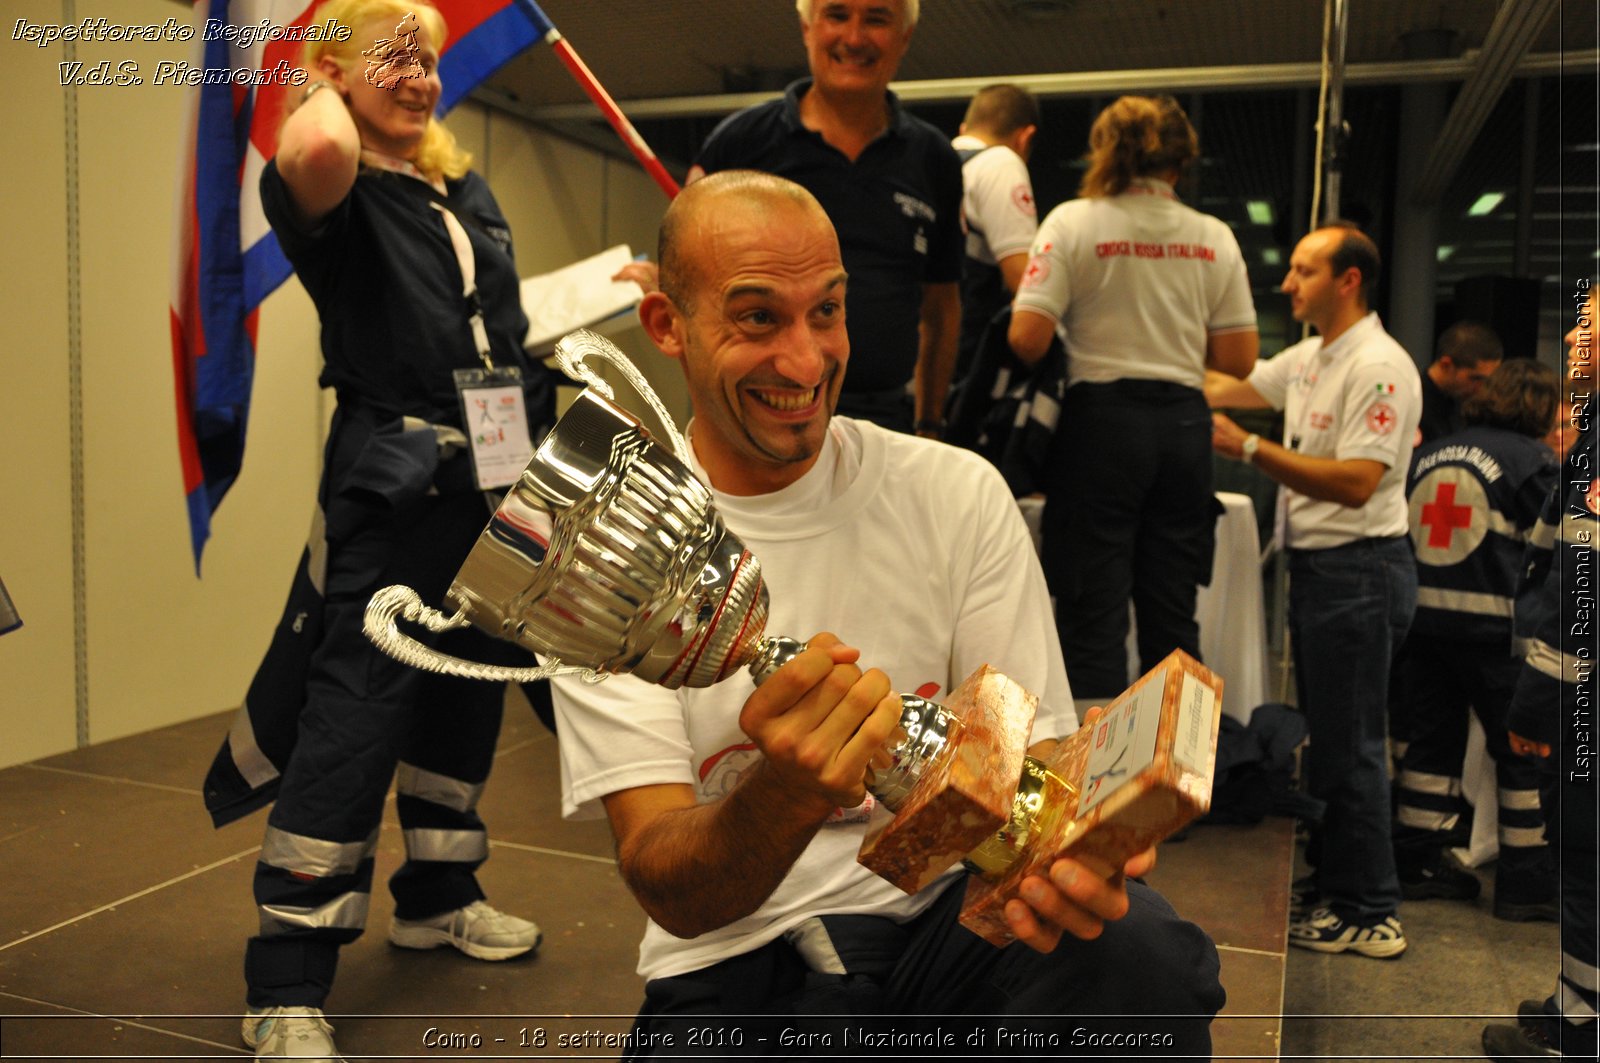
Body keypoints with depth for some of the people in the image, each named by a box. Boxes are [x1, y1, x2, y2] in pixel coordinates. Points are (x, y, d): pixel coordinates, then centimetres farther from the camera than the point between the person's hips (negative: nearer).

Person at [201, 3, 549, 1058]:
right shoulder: (338, 194, -7)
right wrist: (327, 92, -11)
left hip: (494, 475, 8)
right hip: (392, 483, -7)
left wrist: (537, 453, 16)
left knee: (468, 692, 15)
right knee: (354, 714, -8)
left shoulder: (469, 190, 15)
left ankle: (437, 895, 34)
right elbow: (311, 154, -33)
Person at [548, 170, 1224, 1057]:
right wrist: (787, 794, -35)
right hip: (735, 958, 0)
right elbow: (669, 895, -12)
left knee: (1140, 950, -28)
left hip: (947, 911, 1)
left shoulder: (956, 494, 0)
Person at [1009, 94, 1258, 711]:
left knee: (1094, 614, 2)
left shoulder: (1073, 222, -2)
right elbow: (1238, 359, 6)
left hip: (1101, 417, -3)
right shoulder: (1214, 238, 7)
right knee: (1172, 614, 11)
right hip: (1184, 424, 4)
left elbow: (1026, 338, -11)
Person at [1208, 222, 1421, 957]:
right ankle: (1329, 883, 30)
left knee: (1348, 745, -3)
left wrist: (1247, 448, -26)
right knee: (1321, 733, 16)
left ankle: (1367, 915, 9)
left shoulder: (1380, 367, -16)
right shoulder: (1308, 358, 12)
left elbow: (1355, 484, -24)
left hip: (1359, 571, -9)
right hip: (1313, 565, 9)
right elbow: (1225, 390, 16)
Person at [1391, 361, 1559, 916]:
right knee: (1522, 751, 8)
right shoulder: (1533, 459, -5)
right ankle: (1526, 884, 15)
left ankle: (1415, 863, 20)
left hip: (1420, 614, 6)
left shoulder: (1428, 453, 11)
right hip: (1491, 622, -5)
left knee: (1432, 739, 14)